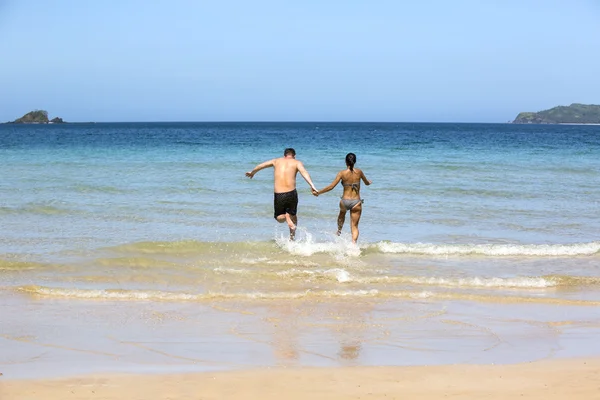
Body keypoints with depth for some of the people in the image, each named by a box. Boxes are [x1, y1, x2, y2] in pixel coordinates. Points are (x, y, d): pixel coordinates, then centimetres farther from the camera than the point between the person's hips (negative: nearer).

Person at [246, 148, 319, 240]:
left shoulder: (276, 161, 15)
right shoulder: (297, 163, 6)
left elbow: (260, 166, 27)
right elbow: (304, 173, -14)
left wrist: (252, 173, 47)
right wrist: (312, 186, -27)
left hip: (278, 195, 0)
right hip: (291, 193, 0)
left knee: (279, 217, 20)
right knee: (293, 216, 25)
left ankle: (286, 217, -14)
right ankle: (292, 238, 16)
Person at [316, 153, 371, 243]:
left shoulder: (342, 173, -9)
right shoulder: (359, 172, -2)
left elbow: (331, 186, -11)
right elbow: (367, 183, 17)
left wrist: (319, 192, 0)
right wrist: (369, 182, 42)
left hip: (345, 201, 0)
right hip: (356, 202, 0)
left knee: (342, 214, 38)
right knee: (354, 226, 5)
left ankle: (339, 230, 56)